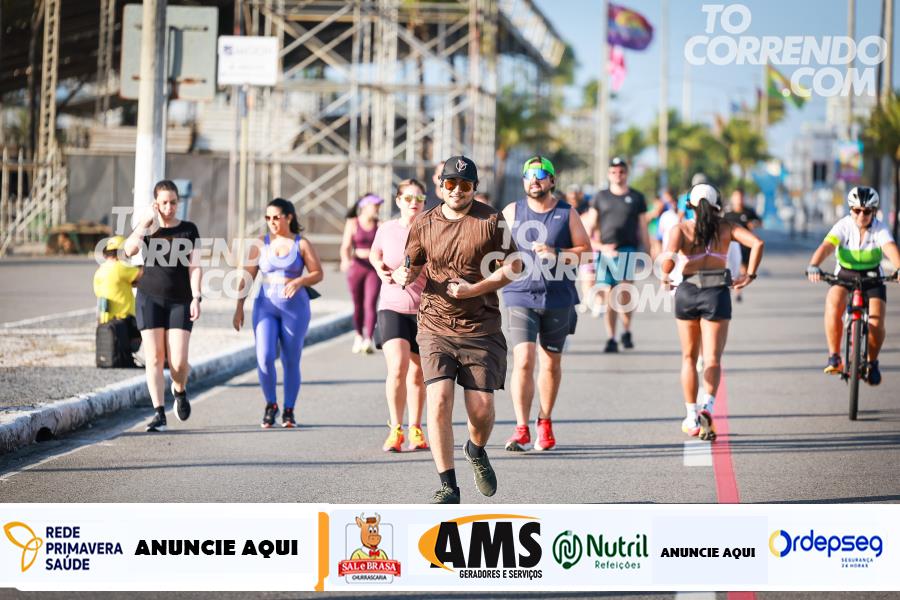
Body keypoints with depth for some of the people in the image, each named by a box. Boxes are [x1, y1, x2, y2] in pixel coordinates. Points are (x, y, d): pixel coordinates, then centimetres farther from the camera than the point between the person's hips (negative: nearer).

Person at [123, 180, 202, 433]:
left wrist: (196, 297, -9)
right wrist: (145, 222, -15)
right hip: (150, 298, 0)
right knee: (154, 357, -6)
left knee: (178, 361, -7)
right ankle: (159, 413, -3)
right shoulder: (146, 228, 5)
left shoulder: (188, 230, 5)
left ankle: (180, 391, 26)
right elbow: (129, 250, -14)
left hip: (180, 301, 0)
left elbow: (194, 267, 1)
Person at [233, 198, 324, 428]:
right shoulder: (261, 244, 6)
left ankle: (289, 411, 15)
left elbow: (318, 273, -1)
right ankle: (270, 404, 7)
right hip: (266, 306, 1)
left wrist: (298, 282, -19)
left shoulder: (302, 244, 1)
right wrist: (239, 307, 1)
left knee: (291, 361, 3)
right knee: (264, 358, -13)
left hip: (295, 307, -1)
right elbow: (248, 276, 6)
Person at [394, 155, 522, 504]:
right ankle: (448, 487, -6)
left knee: (481, 408, -5)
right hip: (435, 328, 1)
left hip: (481, 328, -1)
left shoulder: (491, 221, 0)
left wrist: (476, 289, -12)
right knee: (439, 401, -14)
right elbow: (412, 268, 16)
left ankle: (476, 451, 32)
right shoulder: (424, 224, 7)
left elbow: (513, 266, 1)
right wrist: (404, 276, -8)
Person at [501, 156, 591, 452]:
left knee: (551, 362, 11)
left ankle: (545, 422, 28)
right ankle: (521, 429, -13)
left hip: (558, 298, 1)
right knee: (523, 361, -14)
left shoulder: (567, 213, 5)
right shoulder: (512, 212, 6)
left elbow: (585, 250, 1)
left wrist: (556, 255, -13)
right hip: (520, 297, -1)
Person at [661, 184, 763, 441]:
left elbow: (669, 257, -15)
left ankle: (692, 417, 19)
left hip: (687, 293, 0)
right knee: (712, 359, -1)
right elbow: (757, 243, -6)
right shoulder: (725, 228, 7)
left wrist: (665, 276, 3)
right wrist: (750, 275, 2)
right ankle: (707, 406, -27)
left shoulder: (681, 228, 3)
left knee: (689, 358, 16)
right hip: (717, 294, 0)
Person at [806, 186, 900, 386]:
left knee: (876, 322, -17)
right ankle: (834, 358, -18)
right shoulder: (844, 226, -16)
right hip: (844, 276, 0)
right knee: (833, 304, -30)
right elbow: (826, 246, -31)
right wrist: (813, 266, -51)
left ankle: (872, 362, 11)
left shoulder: (880, 229, -15)